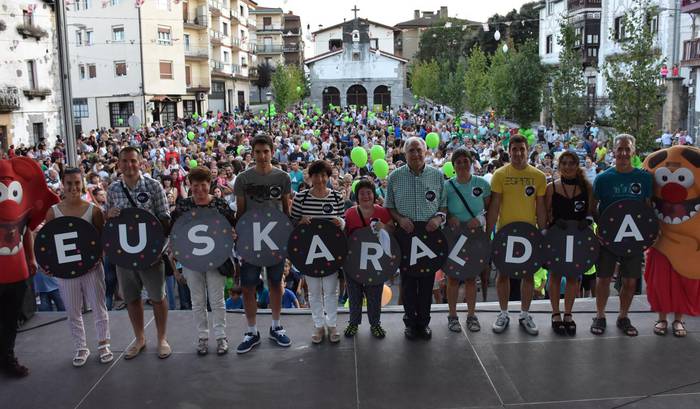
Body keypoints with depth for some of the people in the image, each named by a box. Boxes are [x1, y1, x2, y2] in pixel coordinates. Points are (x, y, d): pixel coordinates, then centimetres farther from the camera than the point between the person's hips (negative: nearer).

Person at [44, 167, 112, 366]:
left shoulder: (93, 210, -5)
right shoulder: (53, 212, -1)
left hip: (91, 266, -1)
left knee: (99, 307, 8)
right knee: (73, 311, 10)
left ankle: (103, 344, 25)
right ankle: (81, 348, 25)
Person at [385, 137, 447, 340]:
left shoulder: (438, 176, 5)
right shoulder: (395, 177, 3)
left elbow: (445, 204, 9)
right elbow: (389, 206, 6)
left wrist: (439, 217, -10)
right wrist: (400, 218, -12)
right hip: (405, 235, -1)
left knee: (427, 281, 7)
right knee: (408, 281, 6)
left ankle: (424, 321, 22)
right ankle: (410, 322, 20)